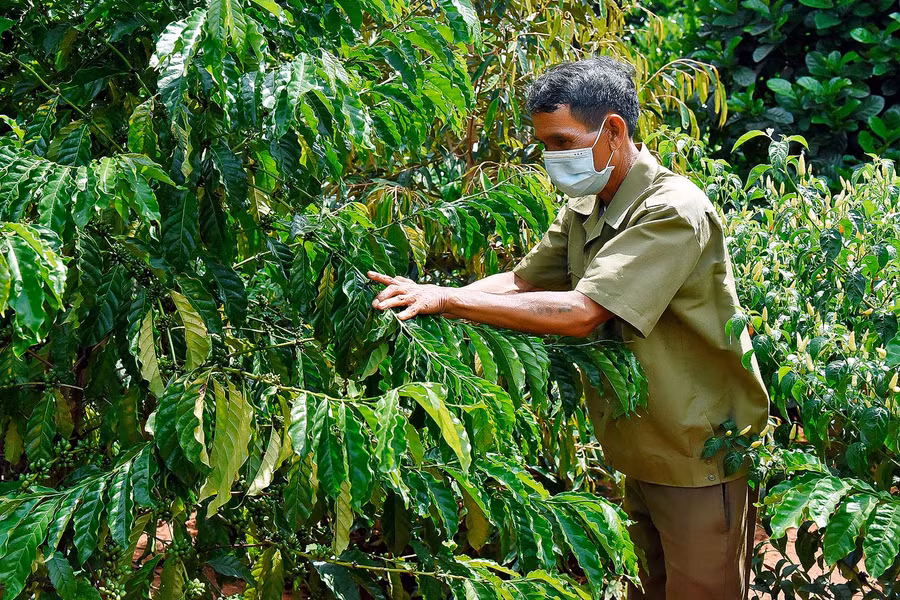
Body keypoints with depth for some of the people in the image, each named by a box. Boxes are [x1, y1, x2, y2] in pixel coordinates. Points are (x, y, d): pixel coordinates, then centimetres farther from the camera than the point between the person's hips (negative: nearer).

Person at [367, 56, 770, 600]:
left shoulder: (673, 212, -25)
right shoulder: (584, 212, 5)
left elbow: (582, 311, -32)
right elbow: (521, 282, 5)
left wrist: (448, 299, -30)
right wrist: (425, 296, -13)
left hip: (701, 457, -8)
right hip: (644, 454, 8)